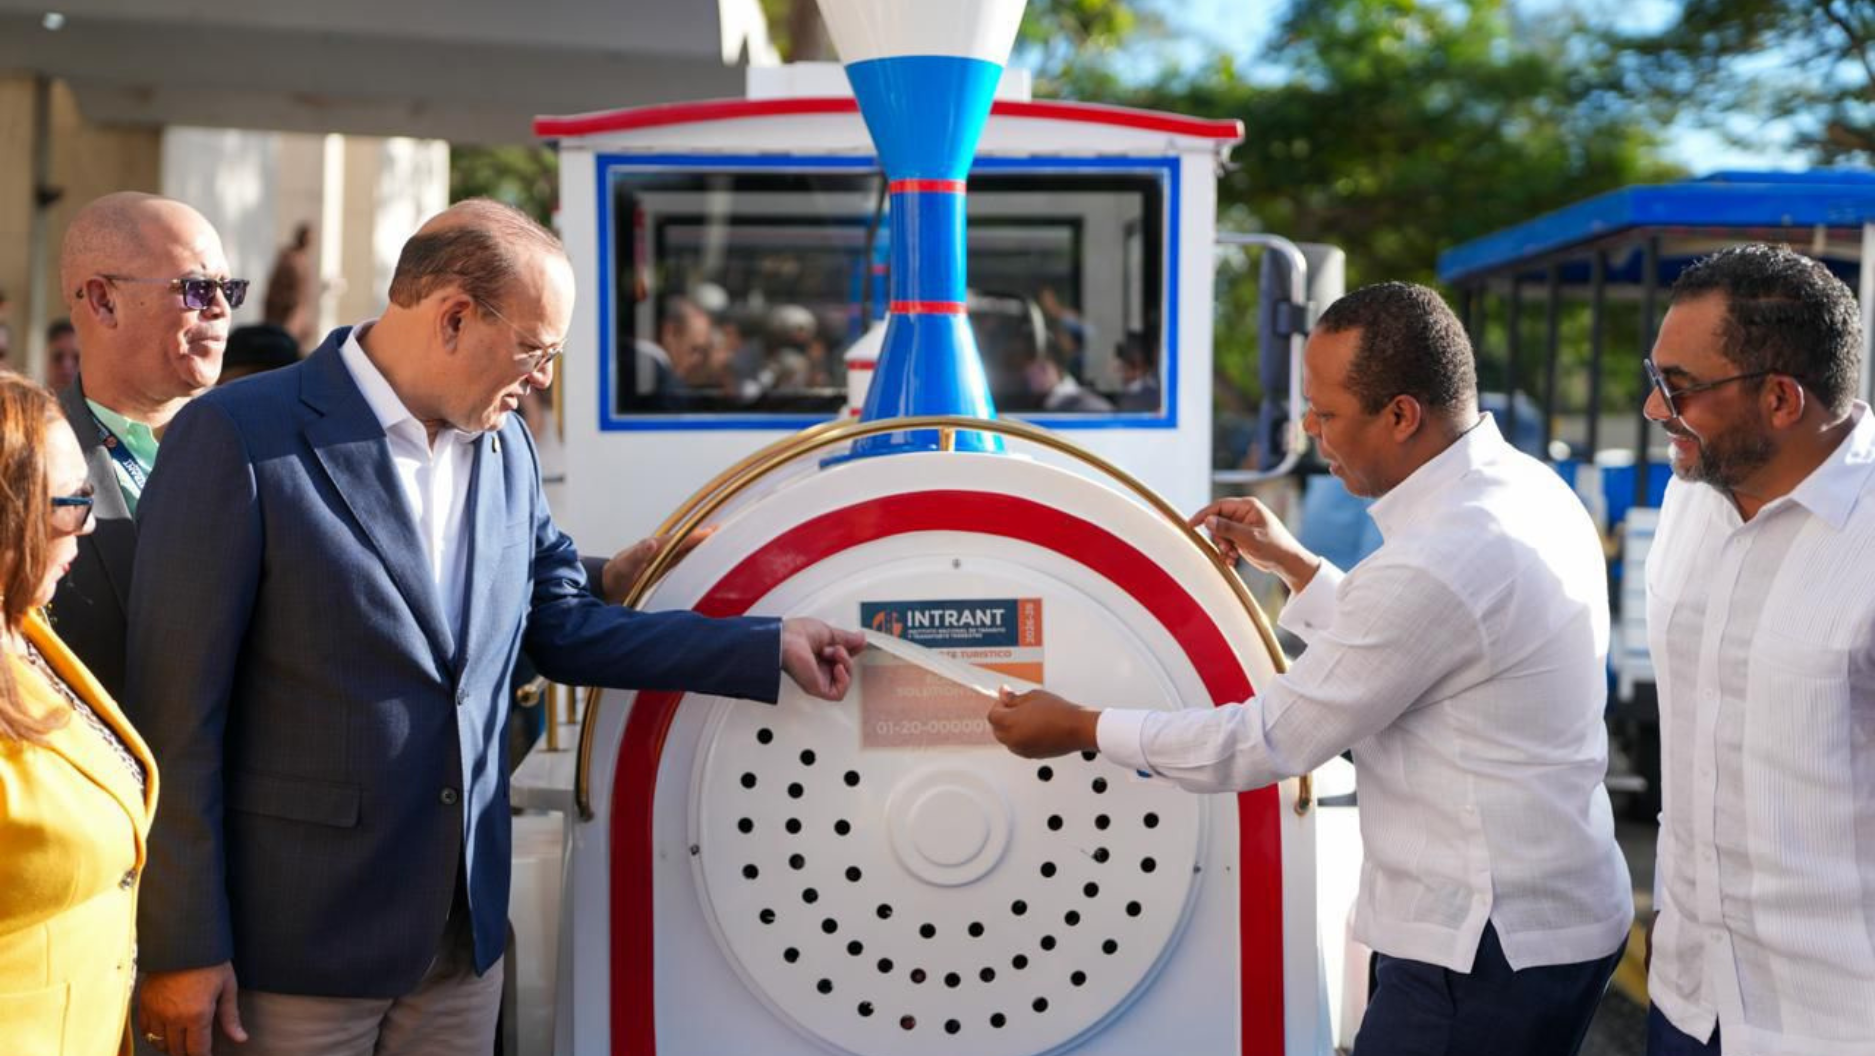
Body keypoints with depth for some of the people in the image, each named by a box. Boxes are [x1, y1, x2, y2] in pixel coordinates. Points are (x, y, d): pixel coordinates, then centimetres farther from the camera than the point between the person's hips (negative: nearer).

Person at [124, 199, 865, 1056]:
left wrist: (771, 649, 7)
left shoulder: (506, 445, 6)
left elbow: (563, 626, 13)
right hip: (296, 936, -6)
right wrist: (183, 947, -12)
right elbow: (179, 712, -13)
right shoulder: (238, 438, -13)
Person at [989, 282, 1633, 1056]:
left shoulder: (1438, 564, -27)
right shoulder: (1524, 487, 3)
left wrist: (1082, 729, -8)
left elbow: (1274, 738, -18)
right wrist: (1292, 566, 15)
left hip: (1490, 947, -9)